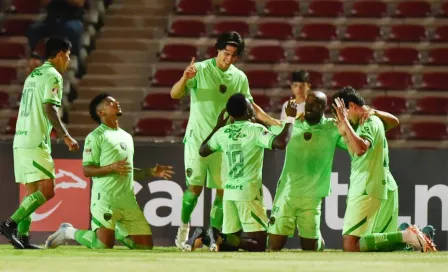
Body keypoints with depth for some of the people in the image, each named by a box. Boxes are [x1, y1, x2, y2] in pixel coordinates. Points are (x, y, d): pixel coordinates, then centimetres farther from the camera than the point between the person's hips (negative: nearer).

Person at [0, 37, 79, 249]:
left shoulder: (33, 75, 21)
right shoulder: (53, 76, -7)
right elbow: (49, 108, -17)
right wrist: (66, 136, -19)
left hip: (20, 141, 9)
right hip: (35, 142, -9)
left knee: (32, 192, 11)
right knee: (47, 190, -13)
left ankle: (22, 236, 4)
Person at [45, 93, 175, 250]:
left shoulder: (127, 137, 21)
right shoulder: (96, 137, -3)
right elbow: (87, 170, -9)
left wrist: (150, 172, 18)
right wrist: (112, 168, -22)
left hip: (128, 200, 7)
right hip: (105, 199, -7)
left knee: (146, 244, 0)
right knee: (104, 245, -22)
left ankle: (117, 233, 26)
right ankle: (69, 232, 4)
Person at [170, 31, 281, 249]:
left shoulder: (239, 78, 7)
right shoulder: (200, 69, -6)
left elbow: (251, 107, 18)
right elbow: (175, 94, -15)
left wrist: (277, 123, 11)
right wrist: (185, 78, -35)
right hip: (198, 139, -4)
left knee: (224, 189, 0)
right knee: (195, 186, -10)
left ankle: (213, 235, 10)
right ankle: (184, 225, 11)